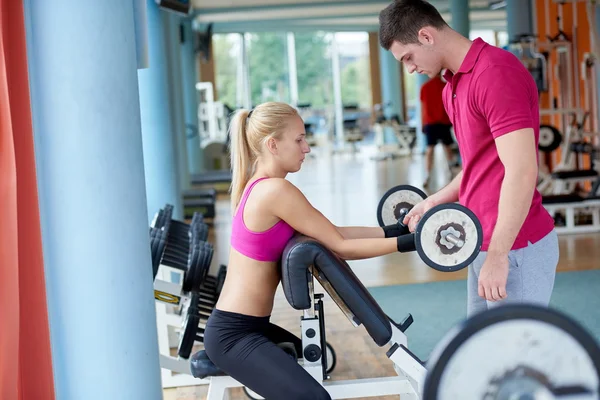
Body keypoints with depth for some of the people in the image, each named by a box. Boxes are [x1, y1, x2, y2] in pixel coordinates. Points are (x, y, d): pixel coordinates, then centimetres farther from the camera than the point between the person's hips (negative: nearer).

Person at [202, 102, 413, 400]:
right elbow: (340, 247, -16)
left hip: (244, 326, 11)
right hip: (235, 334, -11)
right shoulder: (276, 190, -20)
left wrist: (391, 230, 9)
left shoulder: (261, 187, 9)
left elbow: (332, 233, 10)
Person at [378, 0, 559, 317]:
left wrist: (498, 255, -23)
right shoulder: (454, 84, 13)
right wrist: (435, 202, 17)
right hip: (485, 243, 10)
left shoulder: (495, 73, -18)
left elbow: (522, 172, -23)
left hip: (514, 246, -10)